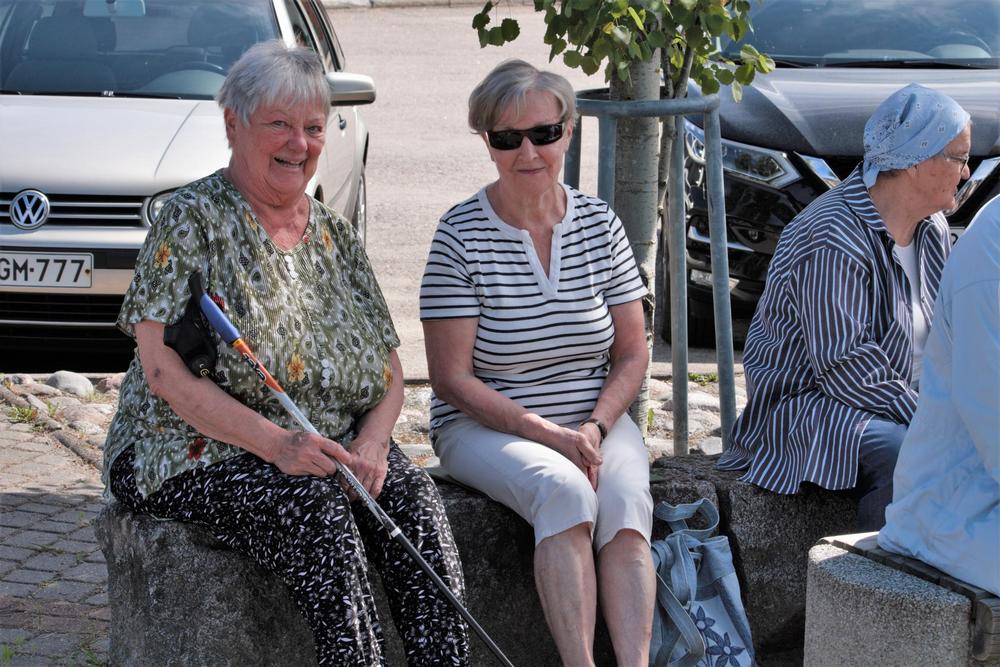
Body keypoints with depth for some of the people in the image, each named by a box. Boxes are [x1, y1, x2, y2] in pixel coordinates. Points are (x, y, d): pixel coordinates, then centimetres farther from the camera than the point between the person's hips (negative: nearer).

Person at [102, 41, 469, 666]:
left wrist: (372, 440, -8)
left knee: (413, 493, -24)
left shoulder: (335, 234, 16)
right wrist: (276, 443, -23)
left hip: (334, 448, 5)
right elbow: (164, 370, -13)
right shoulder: (193, 220, -3)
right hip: (199, 451, -5)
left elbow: (389, 370, 15)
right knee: (315, 508, -33)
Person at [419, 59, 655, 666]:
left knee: (625, 501, -28)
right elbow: (453, 378, -9)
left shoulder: (600, 224, 5)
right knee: (565, 490, -33)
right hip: (486, 427, -3)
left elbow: (632, 355, 8)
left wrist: (595, 428, -11)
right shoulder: (462, 235, -6)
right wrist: (550, 435, -17)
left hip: (597, 419, 3)